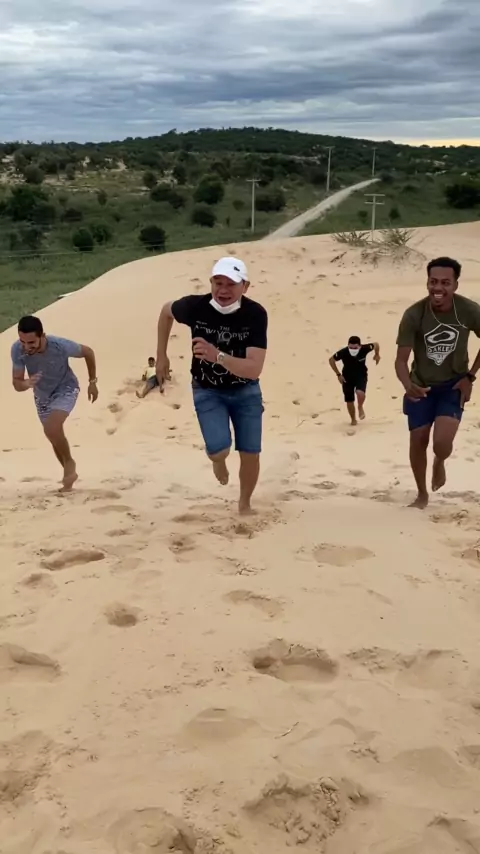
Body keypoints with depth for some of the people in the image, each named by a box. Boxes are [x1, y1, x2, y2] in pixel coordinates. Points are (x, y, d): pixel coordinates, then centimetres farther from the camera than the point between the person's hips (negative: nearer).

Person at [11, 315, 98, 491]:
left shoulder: (61, 346, -37)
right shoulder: (17, 350, -30)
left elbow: (88, 352, -16)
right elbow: (16, 383, -22)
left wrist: (92, 382, -8)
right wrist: (26, 384, -46)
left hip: (66, 389, -4)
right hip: (42, 395, 4)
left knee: (52, 429, -27)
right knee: (54, 436, 15)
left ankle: (70, 463, 0)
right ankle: (69, 473, 38)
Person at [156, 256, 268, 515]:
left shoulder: (255, 314, -25)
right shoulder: (196, 306, -22)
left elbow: (254, 370, -31)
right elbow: (166, 311, 3)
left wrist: (217, 356, -46)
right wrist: (161, 356, 6)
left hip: (245, 390, 0)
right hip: (207, 390, 0)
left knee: (251, 454, 0)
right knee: (219, 450, -18)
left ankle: (244, 504, 28)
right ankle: (218, 459, 22)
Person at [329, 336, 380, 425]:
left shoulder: (364, 349, -26)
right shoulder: (343, 352, -28)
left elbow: (376, 344, -5)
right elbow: (331, 360, -10)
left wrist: (377, 355, 6)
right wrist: (338, 374, -10)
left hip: (361, 375, -1)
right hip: (347, 377, 1)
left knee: (360, 393, -28)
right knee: (349, 401, 4)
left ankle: (360, 407, 6)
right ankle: (353, 419, 32)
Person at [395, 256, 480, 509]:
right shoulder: (413, 315, -22)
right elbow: (401, 359, -21)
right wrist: (407, 385, -42)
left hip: (454, 385, -1)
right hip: (421, 386, 1)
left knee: (441, 443, -18)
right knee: (417, 443, 8)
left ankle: (439, 463, 21)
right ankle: (422, 494, 33)